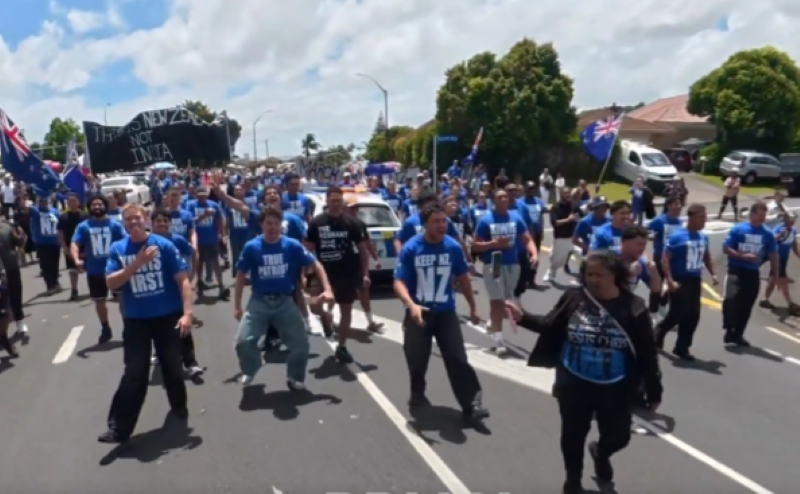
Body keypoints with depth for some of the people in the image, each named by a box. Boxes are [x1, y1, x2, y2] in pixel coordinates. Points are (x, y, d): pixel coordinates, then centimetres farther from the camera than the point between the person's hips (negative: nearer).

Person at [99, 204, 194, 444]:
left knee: (172, 367, 14)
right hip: (135, 320, 1)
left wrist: (187, 313, -18)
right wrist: (136, 264, -22)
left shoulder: (164, 245, -8)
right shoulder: (117, 249, 0)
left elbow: (182, 280, -10)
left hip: (168, 317, -1)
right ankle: (119, 428, 9)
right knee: (134, 374, 0)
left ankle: (179, 407, 39)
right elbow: (110, 283, -9)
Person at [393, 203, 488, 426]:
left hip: (446, 313, 1)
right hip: (418, 313, -1)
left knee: (458, 359, -6)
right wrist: (411, 305, -36)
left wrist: (473, 307, 15)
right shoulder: (410, 249, -14)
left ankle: (471, 405, 0)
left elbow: (463, 278, 9)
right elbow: (399, 283, -17)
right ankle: (417, 394, 36)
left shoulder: (453, 247, -5)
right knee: (416, 360, 8)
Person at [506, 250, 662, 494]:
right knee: (573, 434, 16)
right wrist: (523, 317, -14)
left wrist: (653, 390, -2)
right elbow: (550, 326, 2)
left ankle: (600, 452, 52)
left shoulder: (633, 308, -13)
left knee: (617, 437, 13)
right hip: (574, 386, 1)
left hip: (615, 390, 0)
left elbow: (647, 353, -7)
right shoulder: (574, 297, -10)